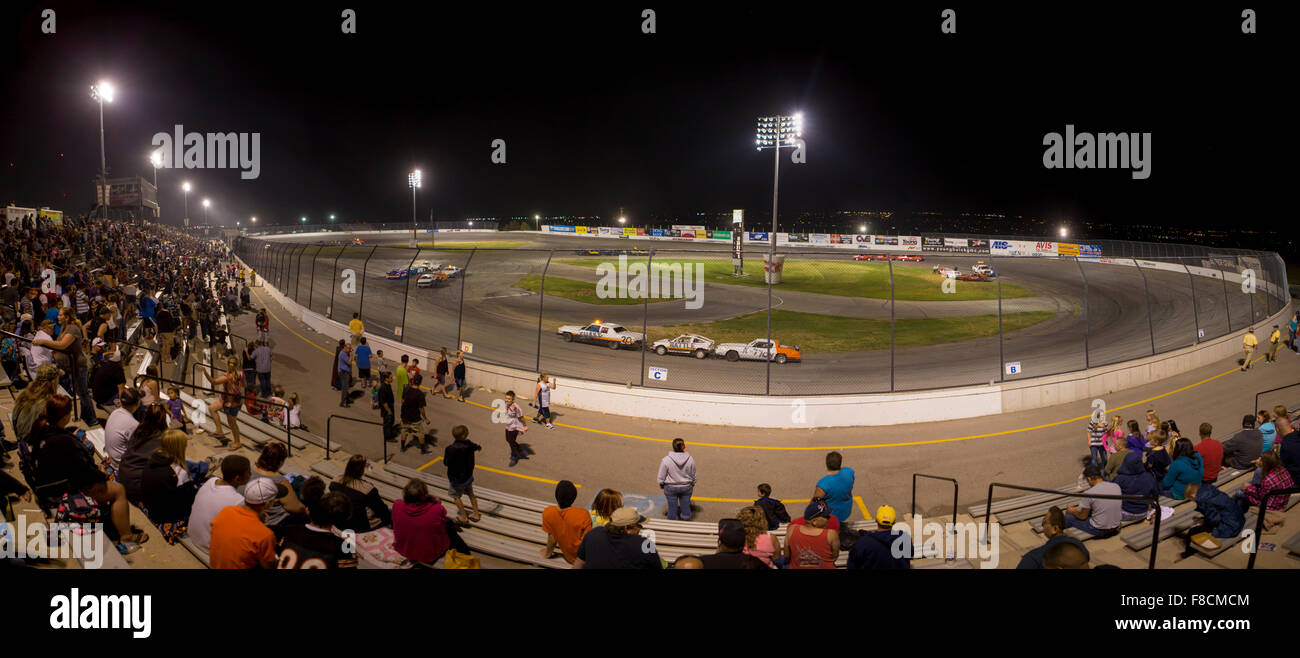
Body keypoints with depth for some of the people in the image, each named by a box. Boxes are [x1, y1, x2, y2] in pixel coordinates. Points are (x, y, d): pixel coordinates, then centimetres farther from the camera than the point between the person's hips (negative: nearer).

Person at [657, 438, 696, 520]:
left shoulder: (666, 460, -21)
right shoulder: (690, 459, -14)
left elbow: (661, 476, -9)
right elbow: (693, 475, 0)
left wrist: (661, 485, 10)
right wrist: (692, 484, 18)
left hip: (671, 487, -2)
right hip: (686, 487, 2)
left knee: (672, 506, 13)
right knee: (685, 504, 18)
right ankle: (686, 516, 35)